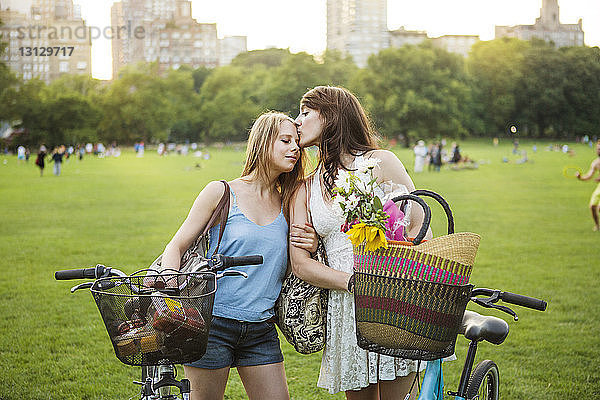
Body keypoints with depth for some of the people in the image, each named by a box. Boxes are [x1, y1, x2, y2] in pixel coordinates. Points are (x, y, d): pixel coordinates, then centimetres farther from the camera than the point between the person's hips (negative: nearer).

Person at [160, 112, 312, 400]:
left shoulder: (287, 203, 10)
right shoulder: (221, 193, -1)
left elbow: (292, 268, 18)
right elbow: (177, 246, 0)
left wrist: (309, 247, -3)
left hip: (261, 330, 4)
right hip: (213, 321, -4)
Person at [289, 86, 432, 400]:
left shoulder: (380, 162, 3)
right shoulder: (305, 191, 12)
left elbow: (420, 228, -2)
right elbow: (300, 263, 2)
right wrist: (355, 282, -15)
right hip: (344, 305, 3)